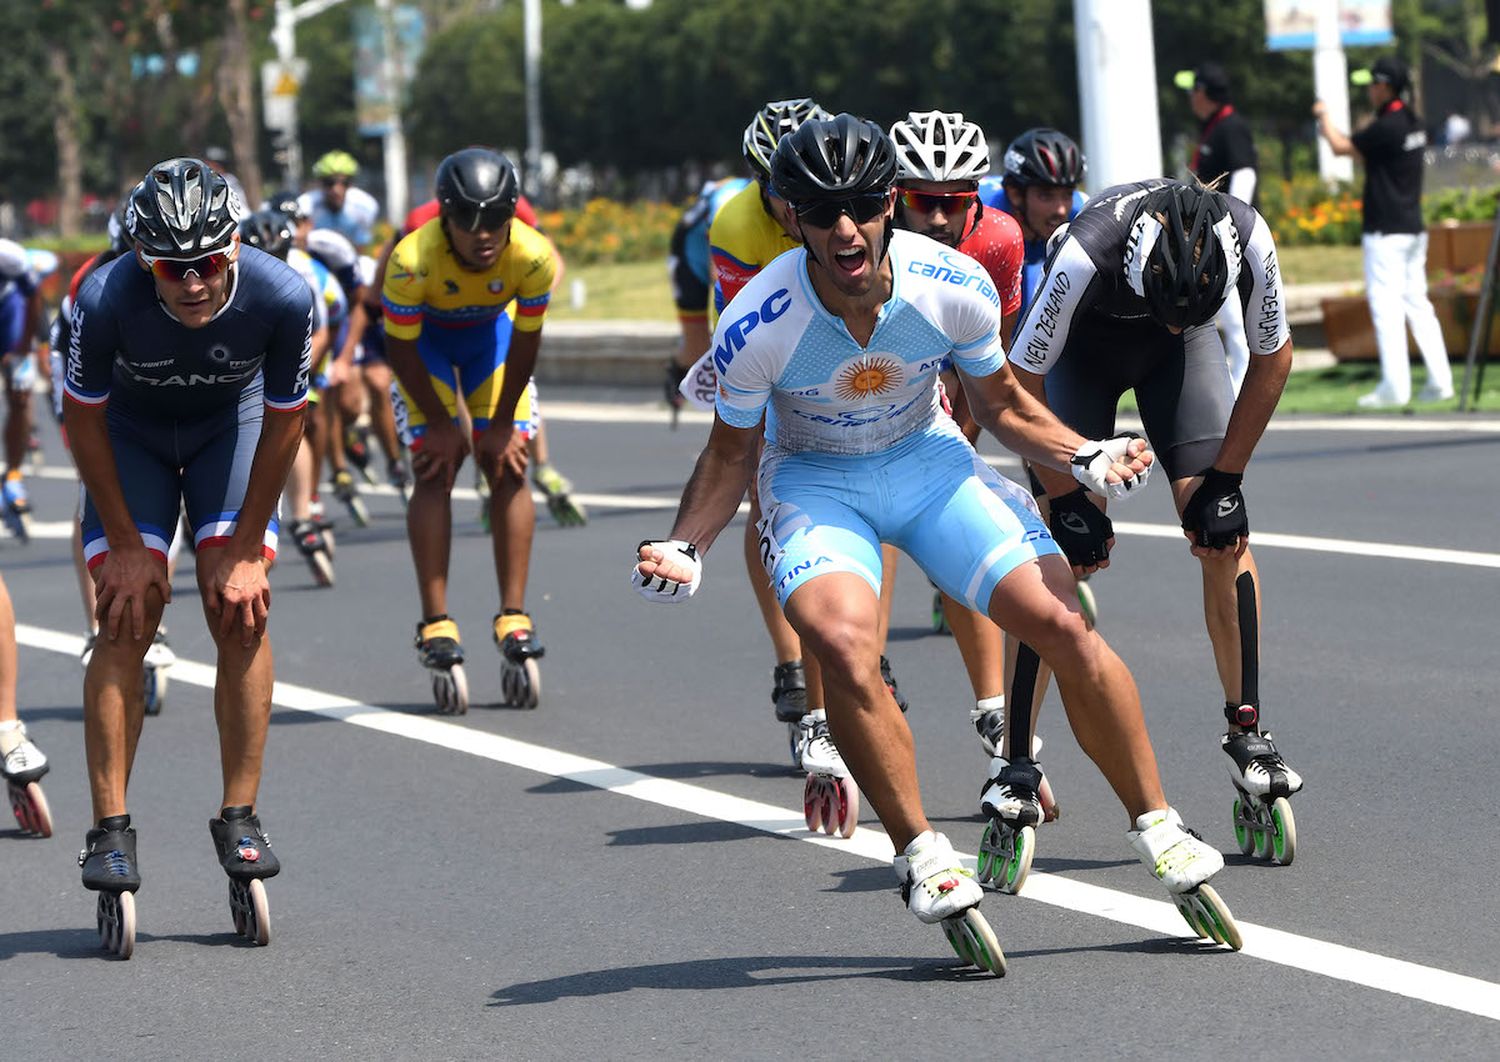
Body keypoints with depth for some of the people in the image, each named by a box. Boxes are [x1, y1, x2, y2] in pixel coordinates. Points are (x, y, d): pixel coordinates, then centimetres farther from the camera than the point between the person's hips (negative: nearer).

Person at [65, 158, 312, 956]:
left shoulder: (282, 297, -32)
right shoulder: (105, 299, -35)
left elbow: (283, 424, -15)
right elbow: (83, 420, -17)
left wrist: (245, 550, -12)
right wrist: (126, 546, -13)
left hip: (229, 425, 1)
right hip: (132, 430, -1)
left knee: (242, 614, -12)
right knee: (127, 619, -12)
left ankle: (239, 821, -3)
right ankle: (111, 834, -10)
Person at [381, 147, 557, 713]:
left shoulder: (533, 257, -32)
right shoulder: (413, 260, -38)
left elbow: (524, 342, -16)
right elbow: (401, 347, -22)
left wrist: (502, 422, -10)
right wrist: (438, 422, -14)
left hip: (490, 330, 2)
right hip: (426, 334, -2)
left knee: (508, 466, -7)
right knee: (435, 470, -13)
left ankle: (513, 618, -2)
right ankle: (436, 626, -11)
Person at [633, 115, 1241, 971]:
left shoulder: (955, 286, -20)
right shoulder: (757, 328, -26)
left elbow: (1001, 403, 0)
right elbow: (731, 455, -7)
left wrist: (1085, 456, -15)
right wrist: (685, 549, -23)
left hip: (929, 461, 2)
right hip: (815, 480, -2)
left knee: (1065, 628, -13)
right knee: (847, 649, -32)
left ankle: (1161, 833, 5)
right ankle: (924, 860, -15)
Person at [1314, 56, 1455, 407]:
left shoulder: (1386, 127, -17)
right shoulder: (1412, 122, 11)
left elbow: (1342, 147, -9)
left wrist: (1323, 116, 8)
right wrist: (1334, 132, 21)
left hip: (1386, 233, -9)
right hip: (1414, 229, 9)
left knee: (1386, 306, -7)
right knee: (1417, 303, 10)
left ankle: (1395, 387, -10)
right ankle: (1439, 381, 6)